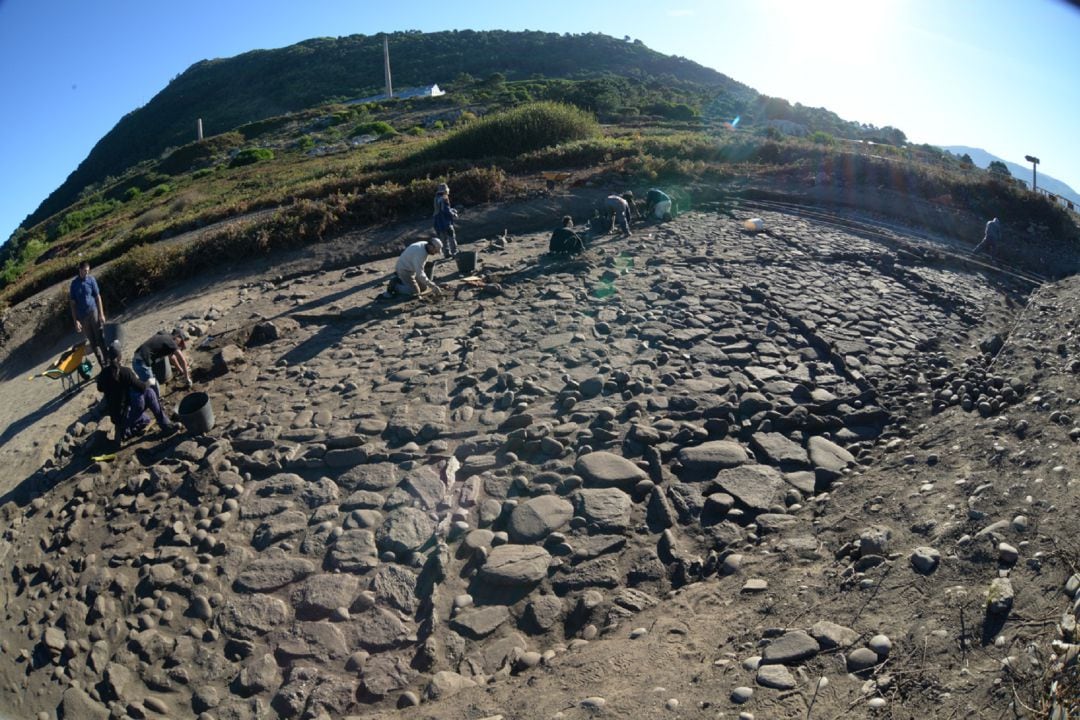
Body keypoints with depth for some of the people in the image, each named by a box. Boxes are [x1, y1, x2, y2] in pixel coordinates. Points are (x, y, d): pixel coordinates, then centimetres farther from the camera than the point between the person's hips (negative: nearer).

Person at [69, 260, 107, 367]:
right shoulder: (74, 284, -2)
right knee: (92, 342, 6)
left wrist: (101, 314, -6)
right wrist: (76, 321, -4)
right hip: (83, 316, 1)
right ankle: (102, 364, 12)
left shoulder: (91, 280, -2)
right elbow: (73, 303, 1)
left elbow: (98, 297, -1)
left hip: (94, 312, -1)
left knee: (101, 338, -1)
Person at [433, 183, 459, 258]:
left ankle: (446, 253, 16)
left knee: (443, 238, 13)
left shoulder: (437, 198, 9)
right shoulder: (444, 199, -17)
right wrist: (454, 214, -3)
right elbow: (447, 211, -20)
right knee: (451, 237, 2)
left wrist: (452, 210, 18)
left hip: (438, 222, 8)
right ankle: (454, 253, 2)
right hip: (446, 221, -8)